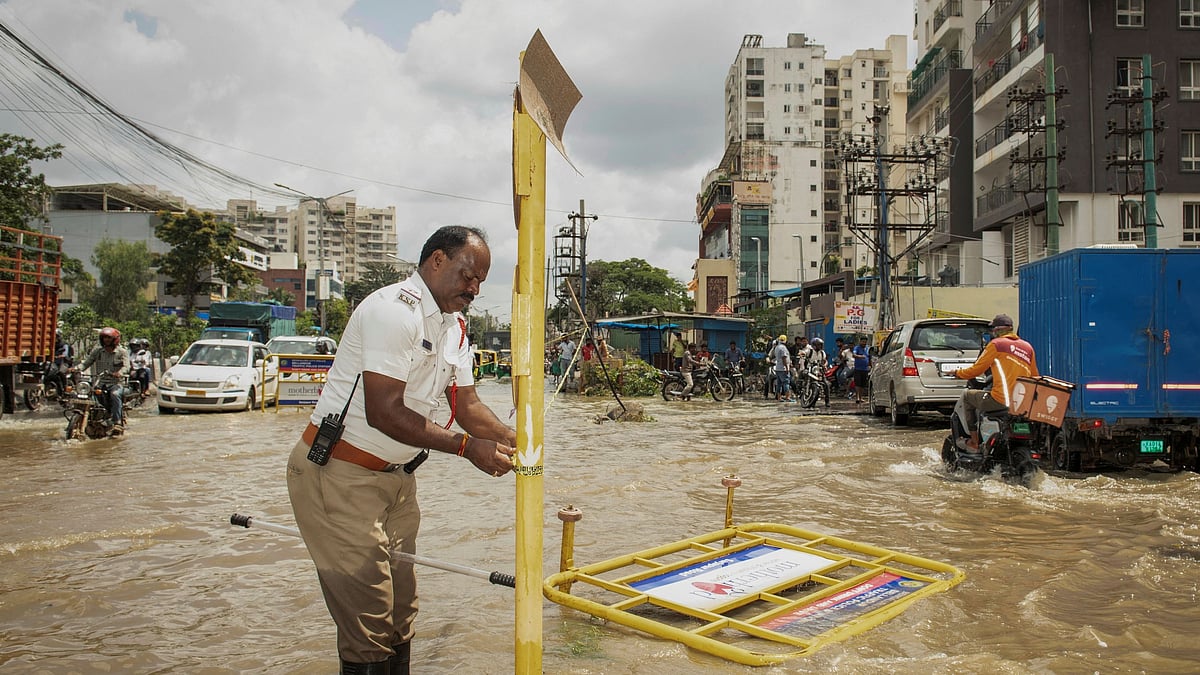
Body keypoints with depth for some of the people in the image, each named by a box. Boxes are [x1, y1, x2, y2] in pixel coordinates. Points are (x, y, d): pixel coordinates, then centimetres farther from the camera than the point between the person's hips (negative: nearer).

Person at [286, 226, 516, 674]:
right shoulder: (394, 310, -20)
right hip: (340, 475, -9)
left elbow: (467, 405, 7)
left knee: (400, 606, 14)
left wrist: (513, 441, -11)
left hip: (397, 477, 9)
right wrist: (467, 446, -27)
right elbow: (385, 413, -26)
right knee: (368, 618, -5)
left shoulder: (454, 327, 11)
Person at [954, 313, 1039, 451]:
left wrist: (957, 373, 16)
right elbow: (1034, 377, 17)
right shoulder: (1028, 346, 15)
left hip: (1002, 400, -7)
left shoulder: (996, 344, -3)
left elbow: (976, 370, -1)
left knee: (967, 394, 16)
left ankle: (974, 441, 14)